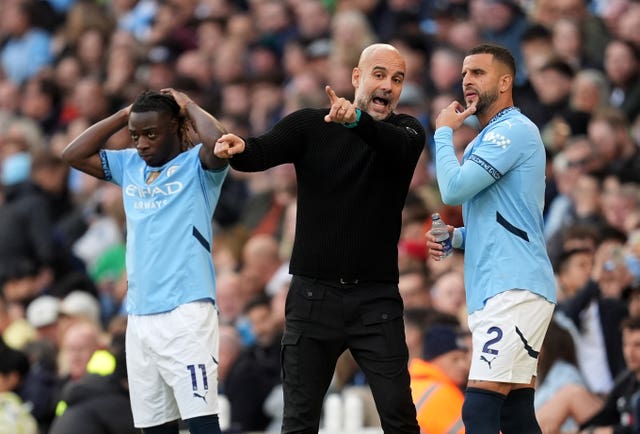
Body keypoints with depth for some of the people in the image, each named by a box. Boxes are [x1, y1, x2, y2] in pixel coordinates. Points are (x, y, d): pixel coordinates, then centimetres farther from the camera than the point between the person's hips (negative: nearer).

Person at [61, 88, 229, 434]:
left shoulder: (196, 165, -2)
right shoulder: (129, 165, 16)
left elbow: (219, 143, -22)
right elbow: (73, 155, 16)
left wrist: (188, 106, -5)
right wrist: (125, 115, 11)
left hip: (186, 312, -7)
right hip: (139, 316, 7)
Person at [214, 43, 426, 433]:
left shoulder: (406, 131, 3)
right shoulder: (310, 126, 3)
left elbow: (398, 147, -21)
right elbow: (264, 152, -15)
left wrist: (357, 120, -42)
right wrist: (238, 149, -40)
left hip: (376, 298, 0)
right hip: (314, 294, 0)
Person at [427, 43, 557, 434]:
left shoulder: (515, 130, -8)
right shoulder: (488, 140, 24)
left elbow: (454, 188, -16)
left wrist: (444, 132, 1)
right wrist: (454, 237, 13)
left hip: (515, 289, -10)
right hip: (496, 293, 10)